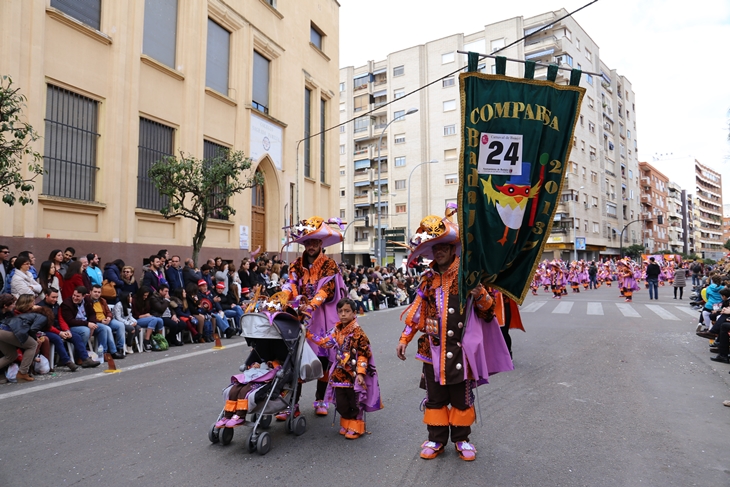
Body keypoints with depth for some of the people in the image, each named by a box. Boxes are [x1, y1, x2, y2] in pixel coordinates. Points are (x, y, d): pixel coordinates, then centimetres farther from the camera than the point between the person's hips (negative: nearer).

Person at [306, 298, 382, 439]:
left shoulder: (357, 332, -16)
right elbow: (325, 342, 2)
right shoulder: (337, 330, 3)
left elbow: (363, 355, -17)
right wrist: (309, 334, -3)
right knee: (341, 403, 11)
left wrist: (360, 373, -21)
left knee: (355, 402, 7)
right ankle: (347, 423, 34)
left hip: (353, 374, -5)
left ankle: (356, 427, 27)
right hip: (340, 373, 6)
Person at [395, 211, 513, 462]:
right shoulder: (428, 279, 6)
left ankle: (462, 439, 28)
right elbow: (416, 313, 11)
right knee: (435, 397, 12)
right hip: (433, 348, 3)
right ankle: (436, 439, 26)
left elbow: (488, 310, -5)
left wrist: (481, 295, -26)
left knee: (462, 396, 11)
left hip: (460, 347, -3)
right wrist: (404, 339, 9)